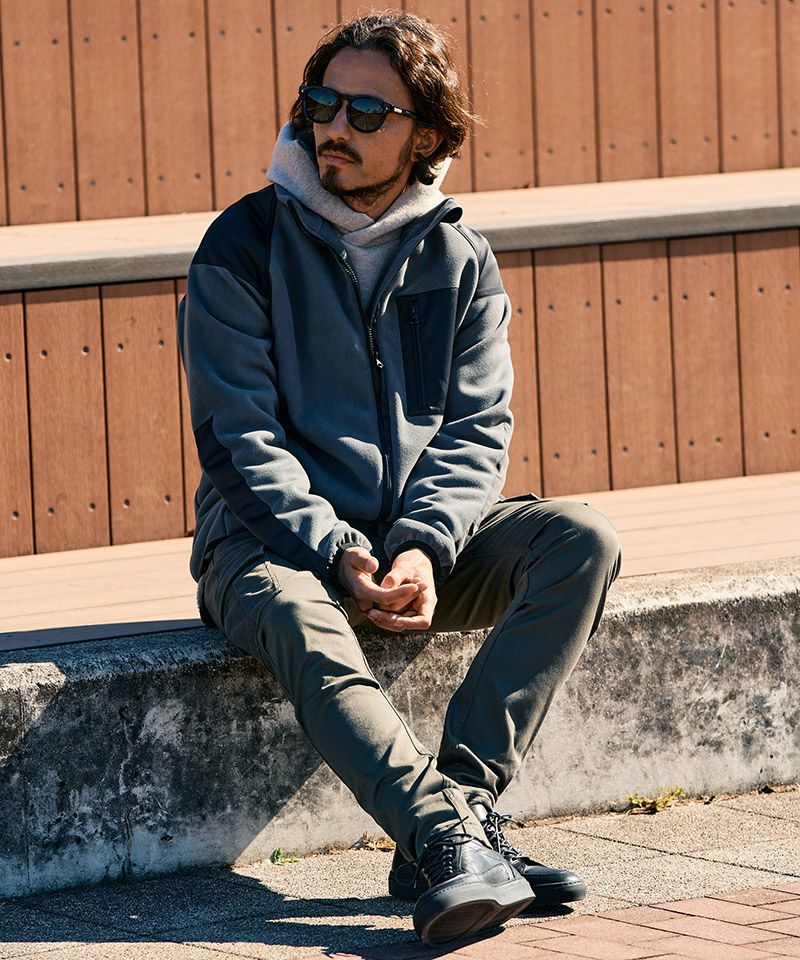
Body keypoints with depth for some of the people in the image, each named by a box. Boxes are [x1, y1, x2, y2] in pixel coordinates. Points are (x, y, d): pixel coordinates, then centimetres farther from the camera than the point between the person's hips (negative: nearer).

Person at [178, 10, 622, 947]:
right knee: (301, 628, -39)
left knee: (582, 539, -22)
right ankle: (455, 840, -52)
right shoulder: (243, 248, -2)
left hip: (419, 537, 4)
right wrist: (336, 551, -23)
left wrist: (423, 545, -19)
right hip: (272, 537, -4)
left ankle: (449, 807, -32)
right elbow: (239, 438, -9)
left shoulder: (461, 260, 9)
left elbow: (476, 431, 1)